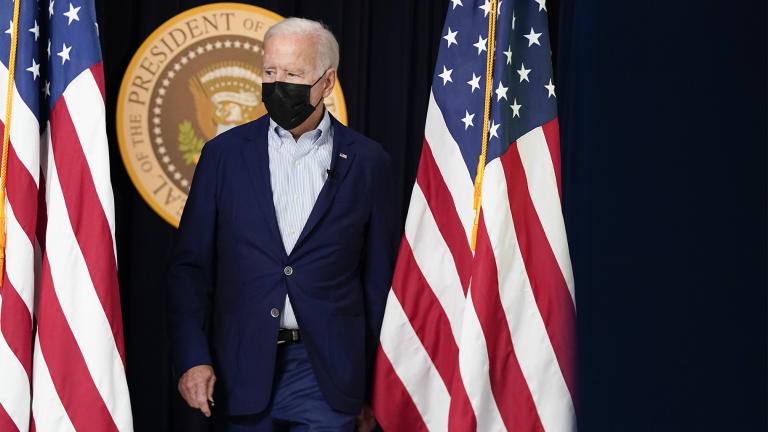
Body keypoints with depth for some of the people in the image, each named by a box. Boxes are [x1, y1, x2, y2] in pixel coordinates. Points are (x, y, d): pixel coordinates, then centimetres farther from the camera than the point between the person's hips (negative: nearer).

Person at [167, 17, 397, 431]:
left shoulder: (366, 162, 3)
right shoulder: (224, 153, 5)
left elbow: (380, 277, 6)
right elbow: (190, 265, 5)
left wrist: (375, 386, 6)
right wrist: (191, 358, -6)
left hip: (326, 371, -1)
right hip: (242, 369, 1)